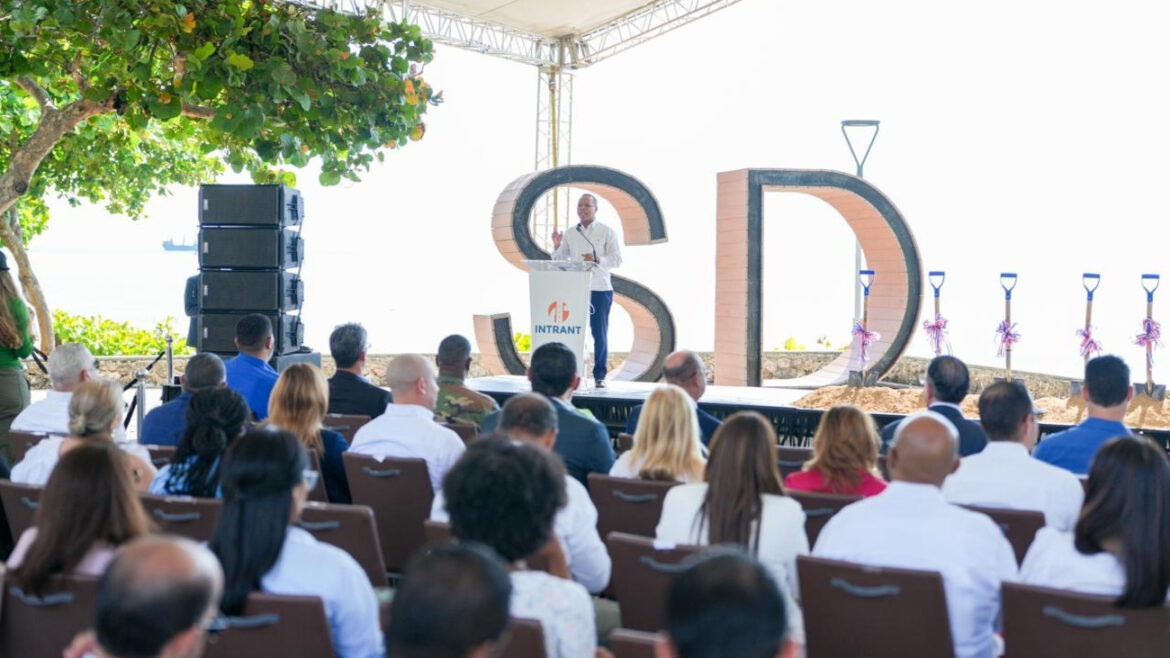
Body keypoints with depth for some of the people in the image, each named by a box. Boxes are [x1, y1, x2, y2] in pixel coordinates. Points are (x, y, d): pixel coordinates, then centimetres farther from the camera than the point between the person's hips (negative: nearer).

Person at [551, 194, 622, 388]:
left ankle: (600, 375, 5)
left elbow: (617, 260, -5)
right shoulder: (570, 234, 11)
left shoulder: (607, 232, 2)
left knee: (599, 332, 0)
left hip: (600, 289, -3)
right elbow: (560, 260, 12)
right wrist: (557, 246, -7)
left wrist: (597, 260, -21)